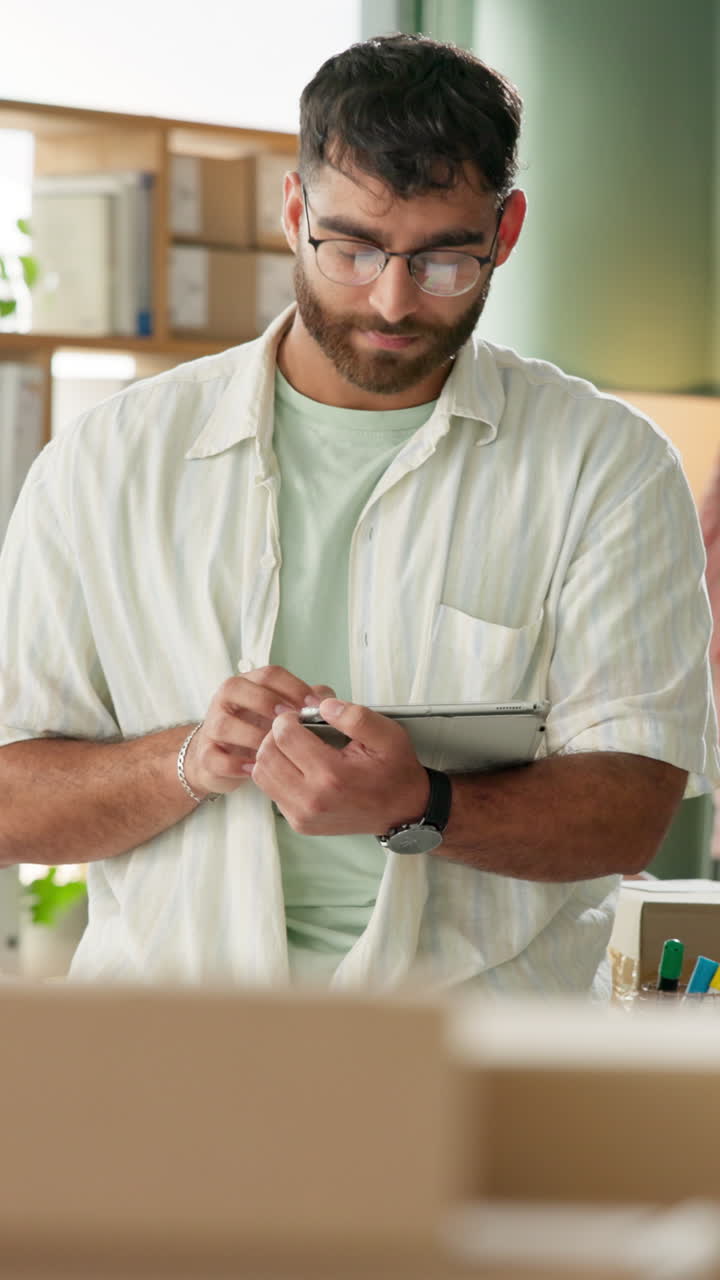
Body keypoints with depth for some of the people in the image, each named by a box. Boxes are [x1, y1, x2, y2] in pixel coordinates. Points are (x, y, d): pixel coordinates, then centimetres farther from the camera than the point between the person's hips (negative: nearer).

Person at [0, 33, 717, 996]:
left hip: (473, 992, 0)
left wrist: (418, 806, -20)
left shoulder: (608, 466, 7)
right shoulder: (110, 461, 10)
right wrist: (190, 762, -13)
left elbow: (631, 810, -1)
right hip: (178, 986, 0)